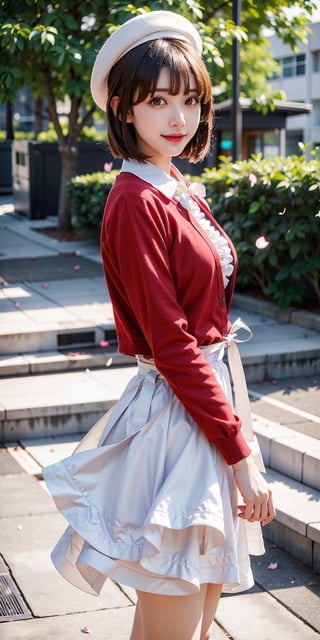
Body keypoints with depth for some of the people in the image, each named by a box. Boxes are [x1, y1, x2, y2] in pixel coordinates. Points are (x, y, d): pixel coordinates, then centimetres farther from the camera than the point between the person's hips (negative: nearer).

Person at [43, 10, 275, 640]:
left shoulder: (182, 193, 11)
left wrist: (233, 428, 15)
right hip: (175, 417, -9)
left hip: (210, 396, 9)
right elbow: (172, 345, -20)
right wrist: (241, 451, -18)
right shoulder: (137, 203, -17)